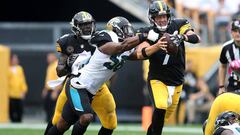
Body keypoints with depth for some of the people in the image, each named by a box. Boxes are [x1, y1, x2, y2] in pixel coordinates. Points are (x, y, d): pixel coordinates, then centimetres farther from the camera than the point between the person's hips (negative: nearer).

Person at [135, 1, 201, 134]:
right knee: (161, 107, -25)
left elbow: (196, 38, -17)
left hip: (176, 80, 3)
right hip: (157, 78, -3)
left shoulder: (177, 25, -4)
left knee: (166, 115, 13)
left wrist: (182, 37, -38)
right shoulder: (148, 33, -9)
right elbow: (141, 54, -25)